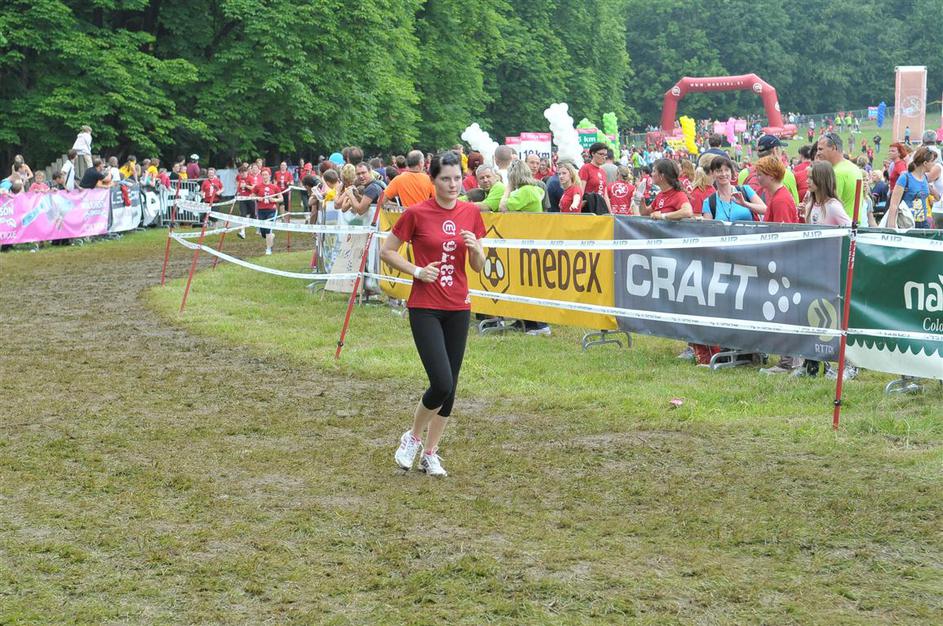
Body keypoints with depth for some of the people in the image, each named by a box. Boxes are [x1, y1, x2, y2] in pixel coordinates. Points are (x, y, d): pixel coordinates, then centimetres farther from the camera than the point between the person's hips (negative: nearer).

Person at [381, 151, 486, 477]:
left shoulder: (471, 213, 4)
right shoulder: (416, 213, -8)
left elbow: (478, 267, 9)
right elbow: (387, 251, 2)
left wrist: (475, 248, -12)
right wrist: (417, 271, -10)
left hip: (458, 308, 5)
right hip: (425, 307, -5)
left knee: (450, 386, 7)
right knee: (442, 383, -15)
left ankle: (429, 454, 21)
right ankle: (413, 437, 11)